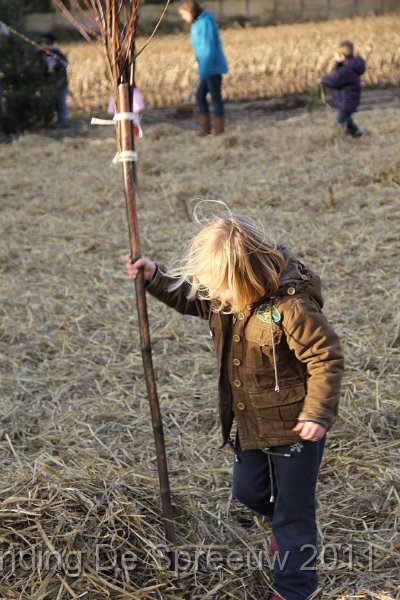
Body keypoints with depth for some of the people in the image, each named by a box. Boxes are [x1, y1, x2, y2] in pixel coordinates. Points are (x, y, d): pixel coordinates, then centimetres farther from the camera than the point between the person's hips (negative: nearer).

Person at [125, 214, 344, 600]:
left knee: (293, 509, 8)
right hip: (251, 424, 8)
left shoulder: (292, 306, -29)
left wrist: (317, 414, -26)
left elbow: (327, 360, -23)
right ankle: (288, 526, 53)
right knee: (247, 491, 23)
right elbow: (188, 299, 14)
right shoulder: (226, 296, -5)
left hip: (294, 427, -8)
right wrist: (154, 278, 1)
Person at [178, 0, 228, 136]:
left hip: (214, 67, -9)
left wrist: (203, 69, -24)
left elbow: (209, 47, -21)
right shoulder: (196, 24, 12)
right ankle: (205, 127, 13)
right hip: (207, 68, 9)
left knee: (215, 96, -2)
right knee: (200, 95, 9)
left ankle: (219, 128, 7)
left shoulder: (206, 23, -16)